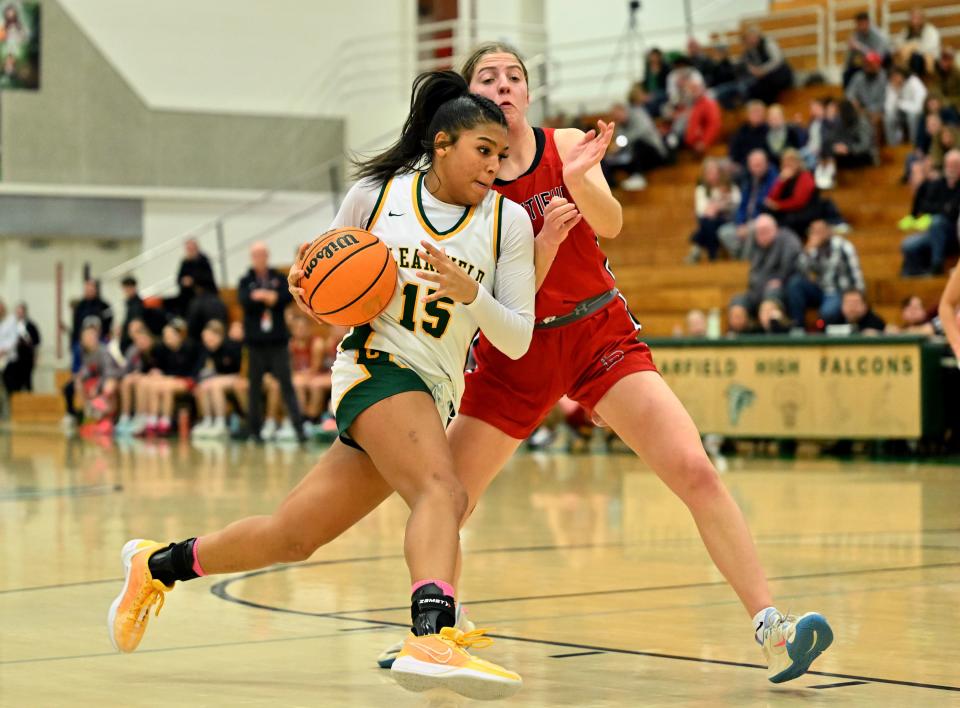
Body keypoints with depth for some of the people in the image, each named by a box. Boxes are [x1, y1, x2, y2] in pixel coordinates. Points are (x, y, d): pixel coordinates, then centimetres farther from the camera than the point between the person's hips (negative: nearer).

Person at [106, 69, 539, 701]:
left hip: (435, 398, 4)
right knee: (443, 492, -33)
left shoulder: (508, 221, 3)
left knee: (290, 538, 5)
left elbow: (518, 341, 0)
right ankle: (433, 638, -54)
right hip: (375, 365, -4)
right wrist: (306, 289, -8)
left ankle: (157, 564, 28)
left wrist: (470, 294, -18)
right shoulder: (377, 193, 2)